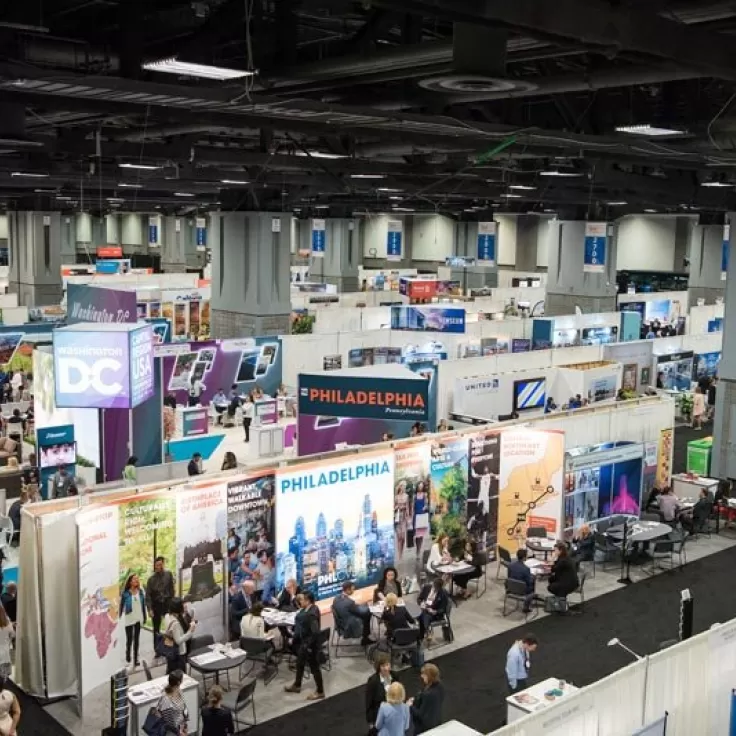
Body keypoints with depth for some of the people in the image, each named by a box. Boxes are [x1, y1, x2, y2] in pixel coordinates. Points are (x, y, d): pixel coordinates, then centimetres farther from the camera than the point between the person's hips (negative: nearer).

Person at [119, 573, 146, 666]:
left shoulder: (141, 592, 1)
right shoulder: (125, 593, -8)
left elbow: (143, 605, 7)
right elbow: (121, 606, -5)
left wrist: (144, 617, 7)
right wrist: (119, 618, -7)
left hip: (138, 618, 3)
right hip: (129, 619, -3)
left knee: (136, 639, 8)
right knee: (129, 638, 3)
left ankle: (135, 658, 15)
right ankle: (128, 655, 26)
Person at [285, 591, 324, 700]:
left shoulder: (312, 613, -32)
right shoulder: (305, 609, -4)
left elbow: (315, 632, -32)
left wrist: (308, 645, -24)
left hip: (310, 644, -10)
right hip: (302, 641, 10)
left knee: (314, 667, 6)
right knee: (300, 663, 25)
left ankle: (320, 692, 21)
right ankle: (297, 685, 45)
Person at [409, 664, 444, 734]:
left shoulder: (428, 694, -36)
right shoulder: (439, 686, -9)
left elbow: (421, 714, -26)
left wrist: (411, 706, -12)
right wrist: (416, 699, 1)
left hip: (425, 727, -8)